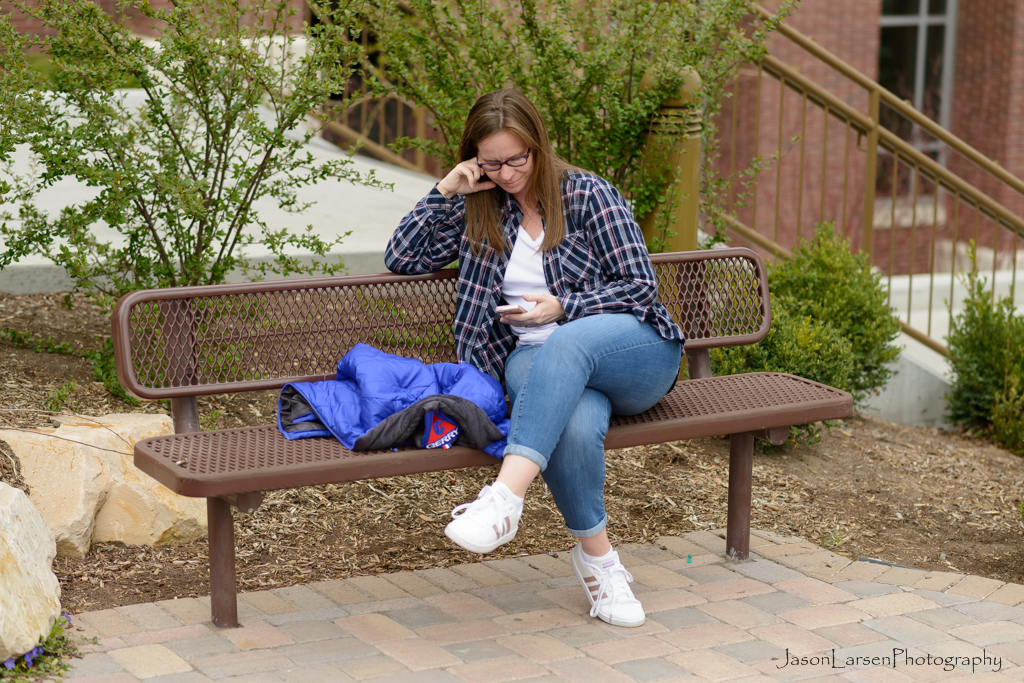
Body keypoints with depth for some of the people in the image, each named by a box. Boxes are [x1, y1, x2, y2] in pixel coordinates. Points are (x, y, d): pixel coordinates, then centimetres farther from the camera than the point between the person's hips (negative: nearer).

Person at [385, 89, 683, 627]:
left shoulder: (588, 195, 3)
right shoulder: (481, 210, 16)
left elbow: (640, 286, 1)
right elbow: (401, 259, 15)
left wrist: (562, 307, -11)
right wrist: (445, 192, 5)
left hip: (638, 353, -2)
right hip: (537, 361, 2)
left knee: (568, 344, -41)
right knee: (577, 423, -38)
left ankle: (506, 496, -52)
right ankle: (596, 555, -27)